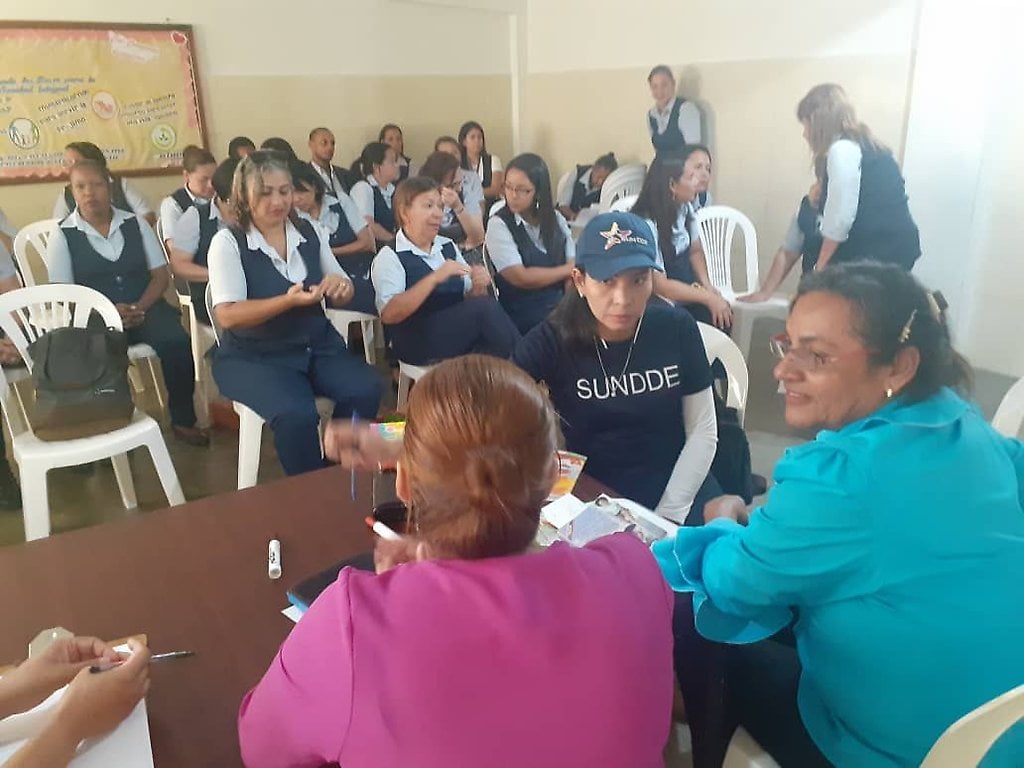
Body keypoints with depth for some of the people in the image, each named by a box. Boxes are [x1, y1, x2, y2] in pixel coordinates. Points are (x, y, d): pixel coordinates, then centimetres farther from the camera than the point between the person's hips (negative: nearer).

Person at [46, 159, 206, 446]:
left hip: (144, 309, 2)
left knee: (176, 341, -28)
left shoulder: (135, 223, 9)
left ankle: (182, 420, -11)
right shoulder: (62, 235, 3)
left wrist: (140, 307, -12)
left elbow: (161, 274, 6)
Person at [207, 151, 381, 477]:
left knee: (366, 391, -22)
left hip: (317, 344, 5)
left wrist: (339, 286, -13)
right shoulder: (228, 242, -7)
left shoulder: (308, 232, 6)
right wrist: (287, 301, -30)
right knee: (296, 414, -31)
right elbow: (227, 315, -17)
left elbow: (343, 297, 13)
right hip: (253, 355, -4)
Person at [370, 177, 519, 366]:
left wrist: (479, 286, -8)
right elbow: (389, 314, -18)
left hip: (460, 334, 6)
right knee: (485, 306, -24)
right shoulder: (389, 257, -4)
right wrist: (434, 278, -24)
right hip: (419, 345, -5)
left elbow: (470, 300, 16)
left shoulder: (448, 246, 15)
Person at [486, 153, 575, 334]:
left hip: (561, 307, 5)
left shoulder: (555, 219, 9)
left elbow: (574, 266, 0)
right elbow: (521, 278, -12)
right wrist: (567, 270, 1)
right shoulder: (498, 225, -5)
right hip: (524, 317, -5)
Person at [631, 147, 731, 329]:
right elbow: (659, 285, -21)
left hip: (687, 291, 7)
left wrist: (707, 285, -5)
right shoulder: (647, 224, -23)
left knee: (722, 317, -15)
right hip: (663, 304, -7)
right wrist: (708, 297, -19)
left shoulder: (685, 208, 1)